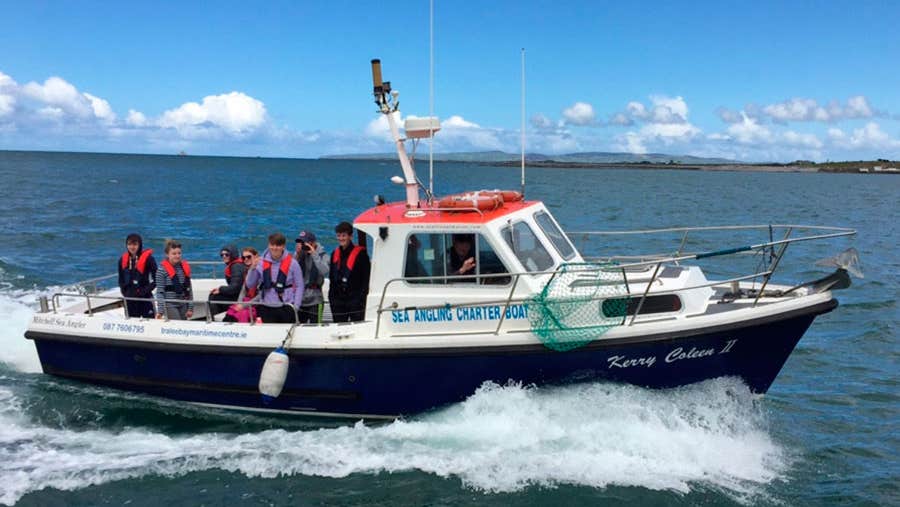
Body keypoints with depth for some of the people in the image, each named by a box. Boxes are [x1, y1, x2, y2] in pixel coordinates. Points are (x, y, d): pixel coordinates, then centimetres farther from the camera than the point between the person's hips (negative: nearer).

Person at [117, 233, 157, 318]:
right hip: (129, 299, 5)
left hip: (145, 298, -5)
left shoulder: (148, 258, -8)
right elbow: (121, 280, 16)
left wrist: (144, 291, -15)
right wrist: (125, 292, 1)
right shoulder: (123, 260, 7)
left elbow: (155, 279, -8)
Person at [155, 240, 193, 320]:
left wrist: (190, 308, 8)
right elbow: (160, 292, -8)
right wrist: (160, 311, -13)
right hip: (170, 305, -5)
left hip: (183, 305, 5)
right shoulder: (162, 269, -7)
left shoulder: (185, 267, 7)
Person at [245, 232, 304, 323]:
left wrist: (295, 307, -8)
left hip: (286, 309, -2)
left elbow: (299, 286, 0)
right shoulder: (262, 263, 4)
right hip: (266, 309, 2)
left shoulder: (292, 263, -3)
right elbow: (250, 285, 7)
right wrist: (253, 268, -8)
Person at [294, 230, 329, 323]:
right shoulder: (298, 253, 5)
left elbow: (324, 271, -22)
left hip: (314, 300, -4)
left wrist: (314, 254, -21)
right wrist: (297, 255, -13)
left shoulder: (322, 255, -4)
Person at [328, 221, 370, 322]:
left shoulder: (360, 253, -2)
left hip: (355, 298, -5)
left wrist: (362, 296, -12)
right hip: (338, 300, 5)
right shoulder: (335, 254, 15)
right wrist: (331, 297, 13)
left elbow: (366, 277, -5)